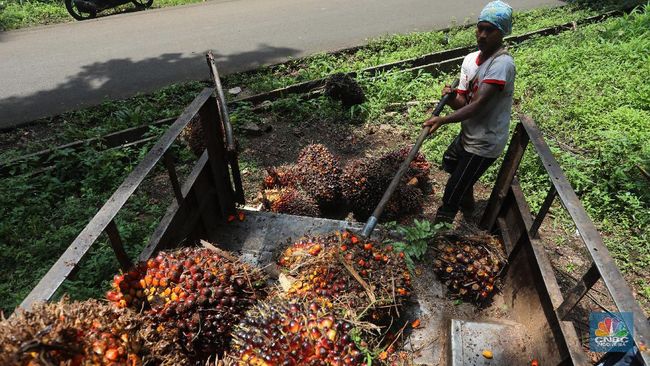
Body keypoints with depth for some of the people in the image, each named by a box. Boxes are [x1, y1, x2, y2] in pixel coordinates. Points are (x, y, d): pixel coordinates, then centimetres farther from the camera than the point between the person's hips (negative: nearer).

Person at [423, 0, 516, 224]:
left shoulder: (502, 63, -24)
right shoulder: (470, 59, 0)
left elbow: (479, 105, -31)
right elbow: (463, 103, -1)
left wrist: (442, 120, -39)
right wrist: (450, 97, -22)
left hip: (484, 143, -9)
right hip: (468, 134, 9)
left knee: (451, 195, -5)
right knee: (450, 163, 34)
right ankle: (467, 203, 59)